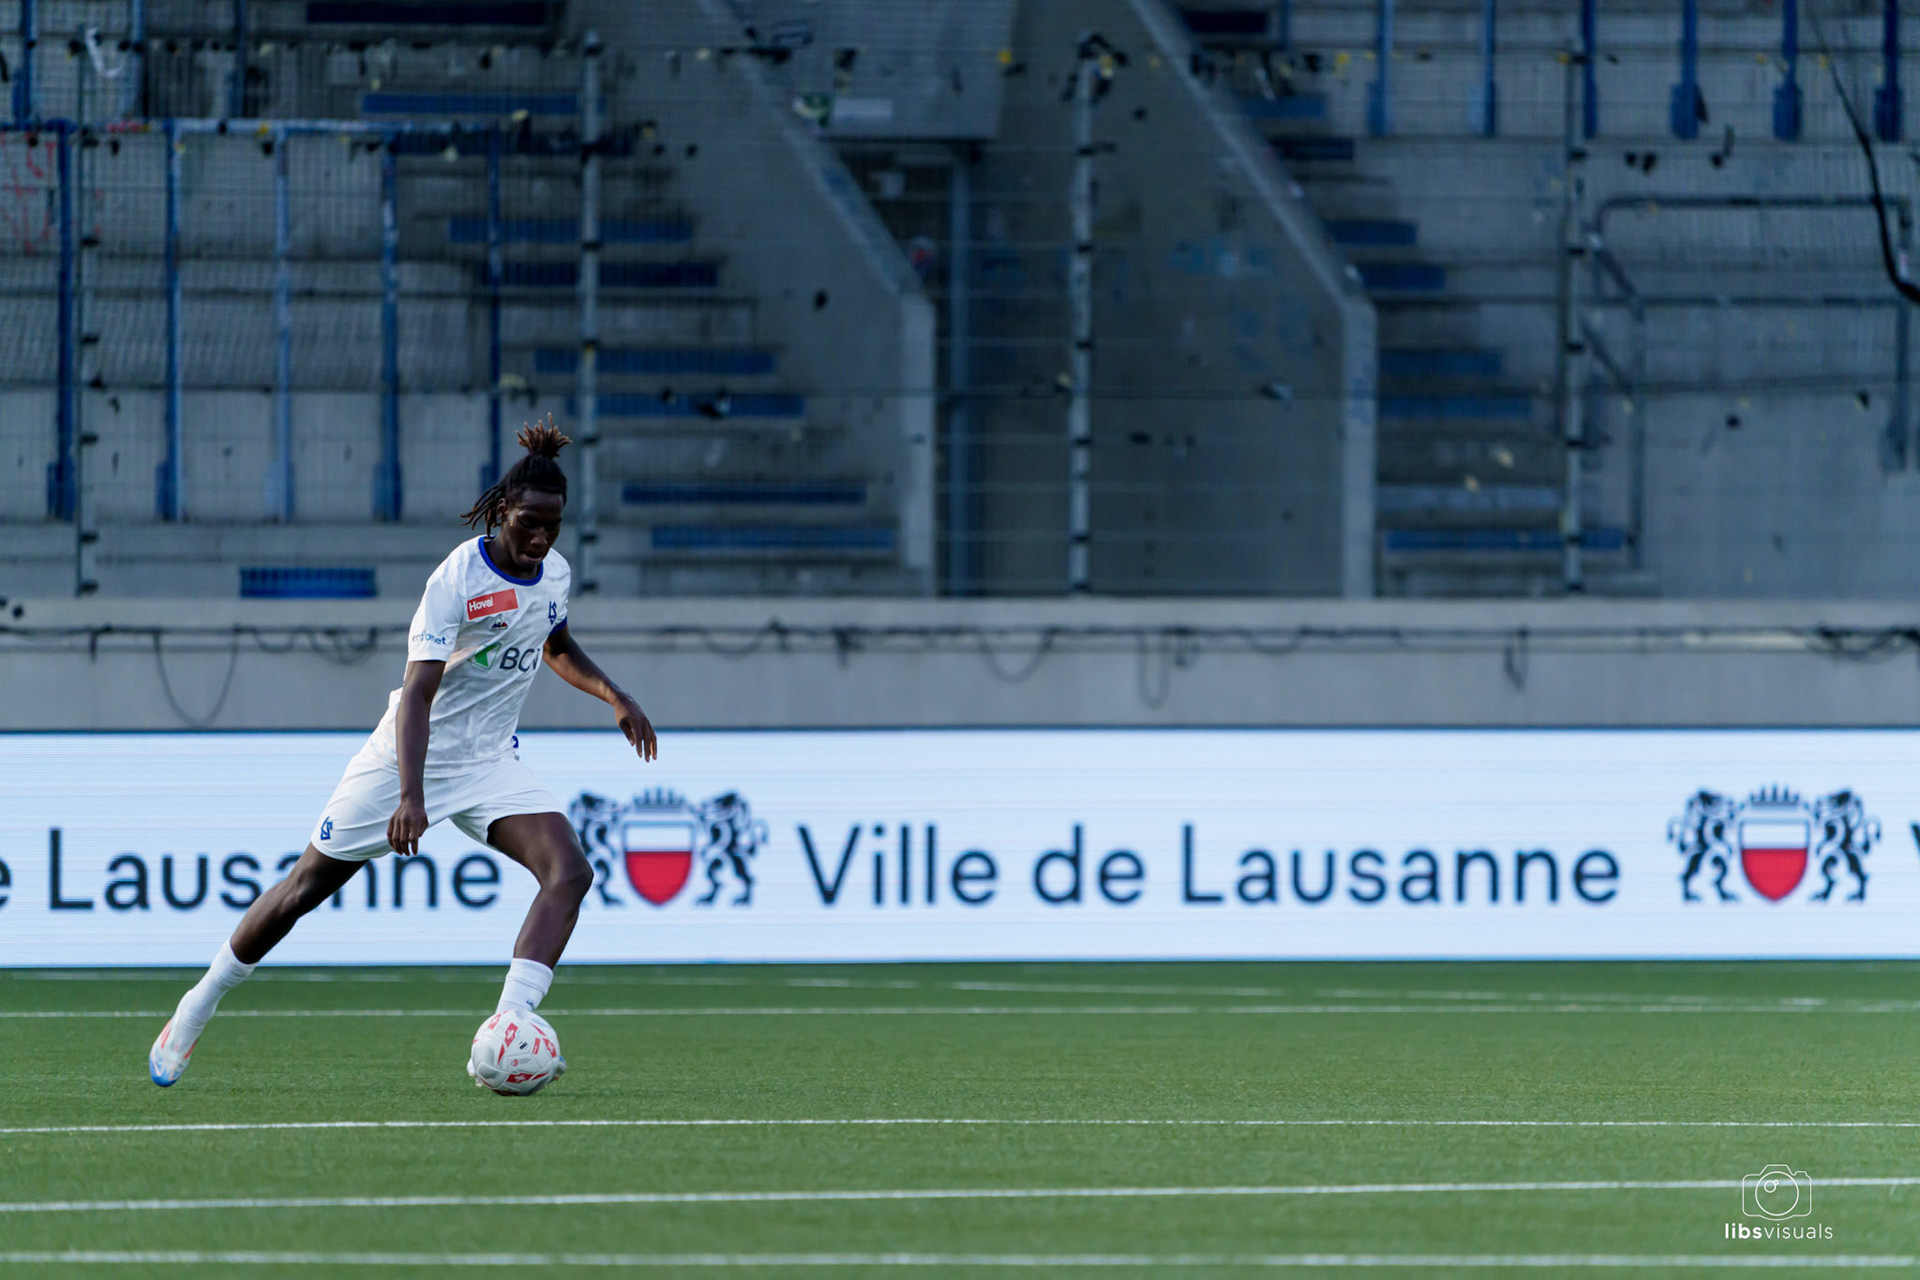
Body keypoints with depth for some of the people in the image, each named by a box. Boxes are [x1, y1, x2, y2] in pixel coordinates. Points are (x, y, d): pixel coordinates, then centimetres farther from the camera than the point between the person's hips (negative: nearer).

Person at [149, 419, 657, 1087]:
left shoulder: (555, 572, 0)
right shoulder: (457, 578, -23)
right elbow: (417, 691, -31)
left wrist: (614, 695, 12)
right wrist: (410, 795, -42)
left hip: (489, 762, 6)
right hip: (412, 755, -6)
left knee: (569, 871, -19)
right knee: (306, 886, 4)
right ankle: (198, 1007, 24)